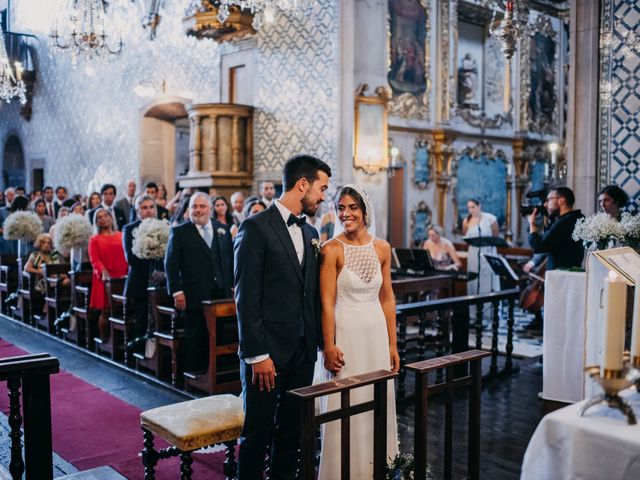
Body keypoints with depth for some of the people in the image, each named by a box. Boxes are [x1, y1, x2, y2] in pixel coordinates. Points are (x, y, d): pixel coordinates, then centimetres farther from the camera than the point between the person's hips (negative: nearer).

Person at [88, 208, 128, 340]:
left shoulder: (122, 236, 13)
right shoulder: (94, 240, 6)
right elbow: (94, 259, -5)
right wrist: (104, 272, -22)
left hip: (121, 278, 2)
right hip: (105, 279, -2)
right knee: (105, 312, -3)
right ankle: (104, 340, 7)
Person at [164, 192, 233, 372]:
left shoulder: (223, 229, 9)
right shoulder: (179, 232, -1)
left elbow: (230, 260, 13)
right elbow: (171, 264, -3)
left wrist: (232, 286, 8)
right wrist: (177, 292, -9)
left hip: (220, 294, 3)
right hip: (195, 295, -3)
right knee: (195, 339, 5)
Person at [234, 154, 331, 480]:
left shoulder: (310, 233, 13)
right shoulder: (256, 228, -10)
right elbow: (246, 297, -14)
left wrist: (318, 342, 9)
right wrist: (256, 354, -16)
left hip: (303, 352, 7)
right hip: (268, 352, -7)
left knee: (292, 429, 15)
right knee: (257, 432, 6)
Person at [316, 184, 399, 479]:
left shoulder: (382, 248, 3)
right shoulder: (332, 250, -10)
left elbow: (387, 298, 7)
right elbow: (327, 302, -12)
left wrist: (392, 344, 7)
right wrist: (329, 346, -15)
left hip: (376, 332, 5)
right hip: (345, 333, -4)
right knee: (345, 405, 5)